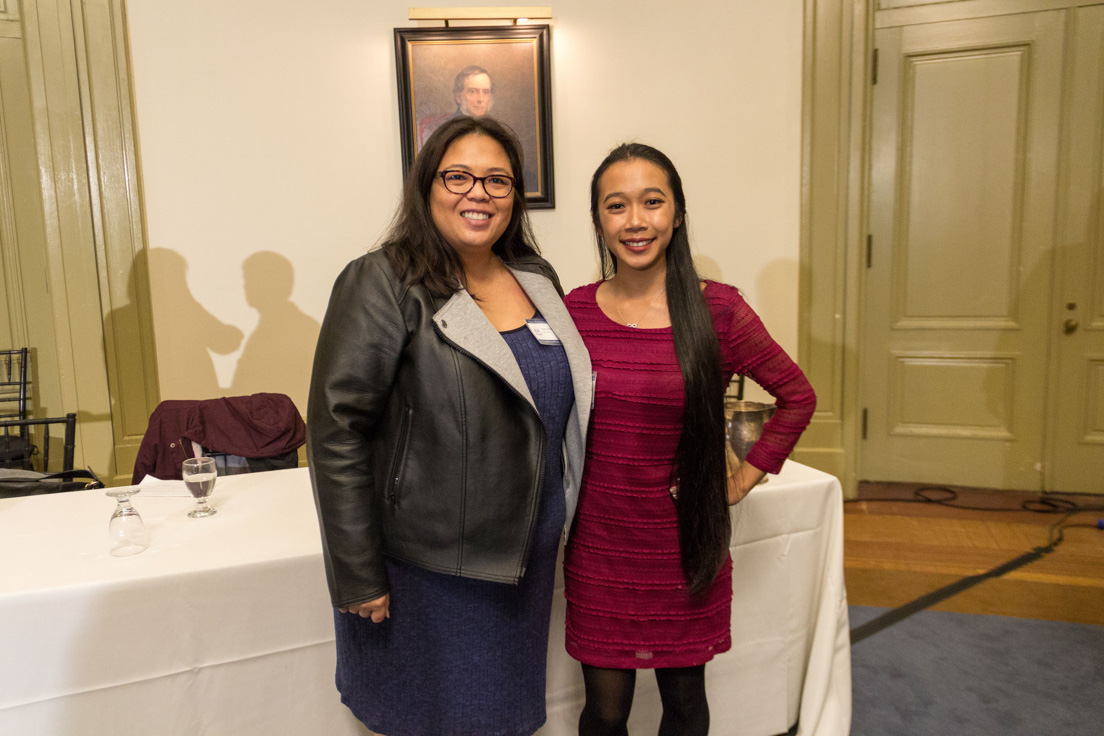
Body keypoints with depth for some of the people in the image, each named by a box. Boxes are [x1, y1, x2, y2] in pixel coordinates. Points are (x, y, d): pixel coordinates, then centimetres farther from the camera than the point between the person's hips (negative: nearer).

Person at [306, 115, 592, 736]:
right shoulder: (384, 284, -15)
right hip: (427, 564, -5)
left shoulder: (538, 279, 5)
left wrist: (560, 519, 12)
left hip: (526, 557, 6)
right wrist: (358, 578, -16)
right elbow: (336, 433, -17)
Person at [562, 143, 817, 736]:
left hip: (686, 546, 0)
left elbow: (797, 397, 3)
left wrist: (743, 479, -1)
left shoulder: (716, 309, -9)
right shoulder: (574, 312, -4)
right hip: (599, 545, 1)